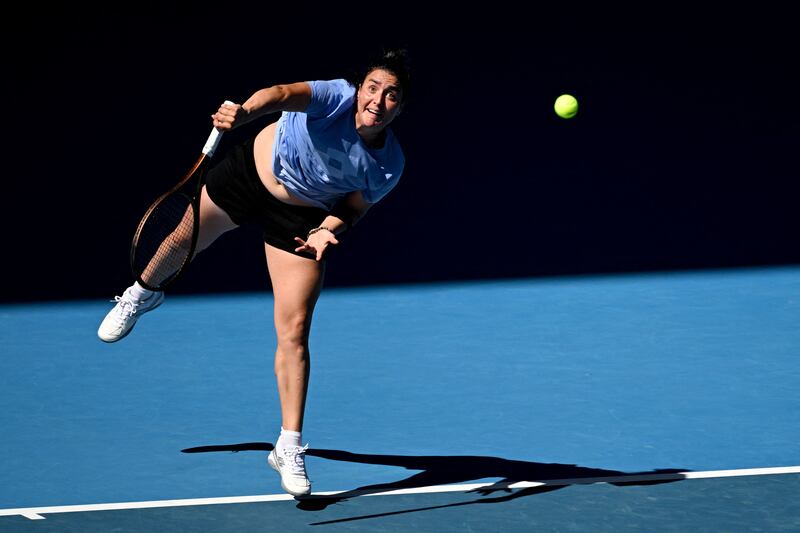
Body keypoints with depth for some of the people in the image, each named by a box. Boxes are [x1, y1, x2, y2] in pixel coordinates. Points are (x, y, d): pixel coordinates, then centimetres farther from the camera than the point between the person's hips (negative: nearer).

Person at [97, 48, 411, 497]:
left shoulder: (389, 166, -23)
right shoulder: (336, 98, -32)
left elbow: (354, 207, -7)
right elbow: (285, 93, -51)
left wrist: (328, 230, -28)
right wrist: (247, 111, -72)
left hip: (302, 219, 0)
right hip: (251, 171, 0)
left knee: (294, 332, -7)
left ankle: (290, 448, 5)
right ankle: (144, 294, 60)